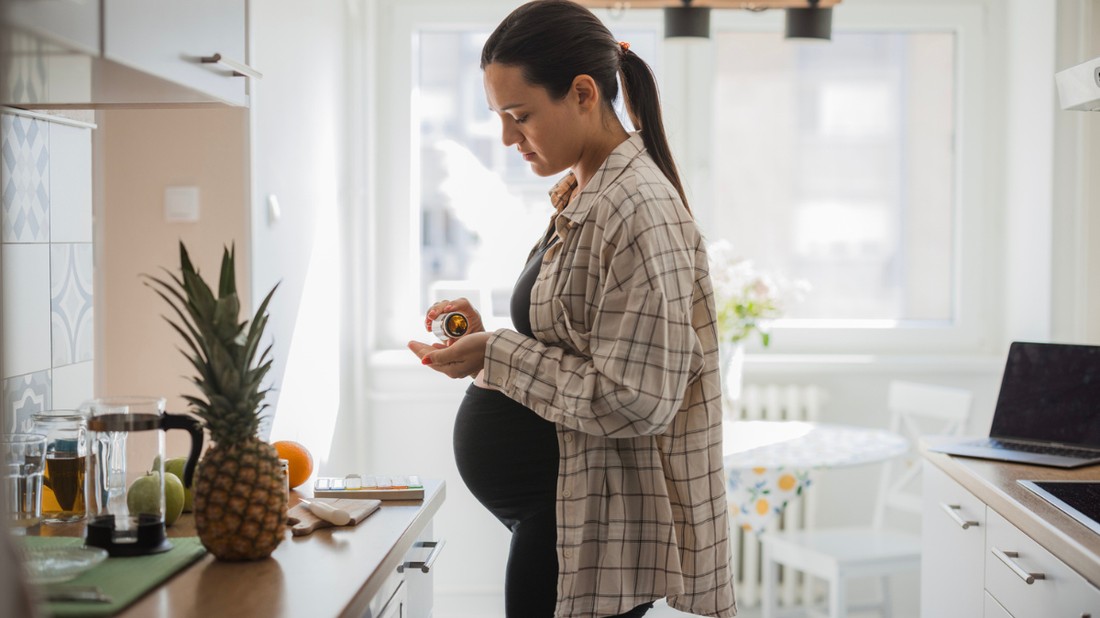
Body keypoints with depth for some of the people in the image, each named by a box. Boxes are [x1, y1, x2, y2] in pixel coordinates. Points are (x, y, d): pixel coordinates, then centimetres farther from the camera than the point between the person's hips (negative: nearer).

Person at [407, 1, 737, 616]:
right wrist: (484, 339, 2)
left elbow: (636, 400, -24)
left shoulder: (639, 209, -20)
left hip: (592, 528, -9)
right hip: (552, 510, 9)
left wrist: (497, 356, -19)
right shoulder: (579, 199, 10)